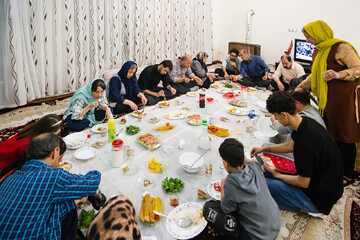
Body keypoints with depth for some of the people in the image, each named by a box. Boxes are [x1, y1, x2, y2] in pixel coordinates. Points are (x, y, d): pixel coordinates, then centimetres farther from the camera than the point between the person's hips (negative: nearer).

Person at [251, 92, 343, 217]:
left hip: (320, 198, -9)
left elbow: (303, 183, -22)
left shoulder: (305, 142, -34)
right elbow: (291, 145, 15)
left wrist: (278, 175, -6)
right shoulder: (305, 122, -6)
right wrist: (265, 148, 13)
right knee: (269, 163, 13)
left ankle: (306, 208, -1)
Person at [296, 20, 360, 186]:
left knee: (345, 137, -1)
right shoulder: (320, 51, 16)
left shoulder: (341, 47, -11)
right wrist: (300, 87, 26)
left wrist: (339, 74, -31)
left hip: (345, 98, -8)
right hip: (328, 99, 8)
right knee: (331, 135, 10)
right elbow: (316, 75, 26)